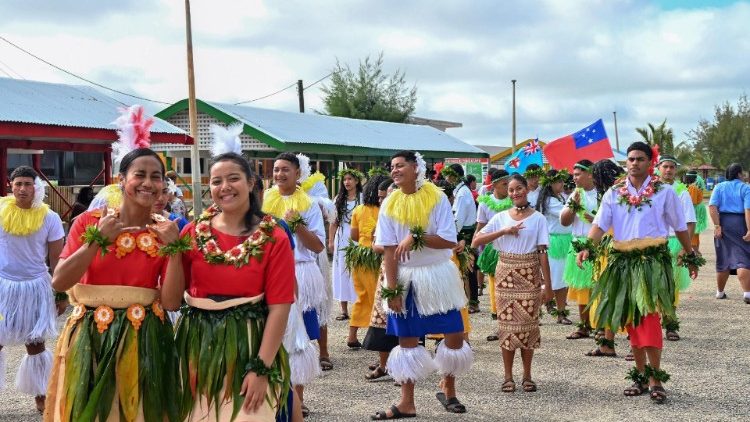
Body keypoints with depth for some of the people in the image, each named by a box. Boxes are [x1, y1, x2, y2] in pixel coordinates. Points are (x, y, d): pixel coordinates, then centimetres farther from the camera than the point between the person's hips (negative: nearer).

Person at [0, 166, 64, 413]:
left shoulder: (49, 218, -6)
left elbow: (57, 259, -1)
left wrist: (62, 294, -1)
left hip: (35, 286, -1)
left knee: (36, 344, 7)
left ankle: (40, 397, 18)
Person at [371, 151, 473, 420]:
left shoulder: (436, 198, -8)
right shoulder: (390, 204, -3)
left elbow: (449, 241, -15)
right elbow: (389, 250, -6)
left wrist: (415, 238, -26)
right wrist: (392, 290, -11)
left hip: (438, 275, -1)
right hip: (405, 277, 1)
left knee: (455, 336, 1)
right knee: (407, 340, 6)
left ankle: (448, 390, 25)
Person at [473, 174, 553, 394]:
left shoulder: (538, 218, 2)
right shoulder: (501, 217, 5)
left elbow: (542, 252, -1)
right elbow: (476, 241, -4)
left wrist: (548, 284, -5)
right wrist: (504, 231, -13)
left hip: (530, 276, -1)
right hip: (506, 274, 1)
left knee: (528, 323, 1)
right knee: (507, 323, 1)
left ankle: (527, 375, 12)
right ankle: (508, 376, 9)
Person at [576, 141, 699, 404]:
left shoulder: (664, 192, 3)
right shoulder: (614, 193, 7)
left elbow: (680, 227, 10)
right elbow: (600, 224, -3)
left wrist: (691, 257, 14)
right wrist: (588, 246, -19)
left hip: (653, 261, -3)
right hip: (622, 261, 3)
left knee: (648, 316, -16)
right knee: (631, 320, 9)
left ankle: (655, 379, -11)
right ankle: (641, 376, 20)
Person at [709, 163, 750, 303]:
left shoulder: (719, 187, 9)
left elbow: (712, 206, -5)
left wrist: (717, 225, -7)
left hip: (723, 223, 4)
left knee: (723, 260, 14)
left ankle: (720, 292, 24)